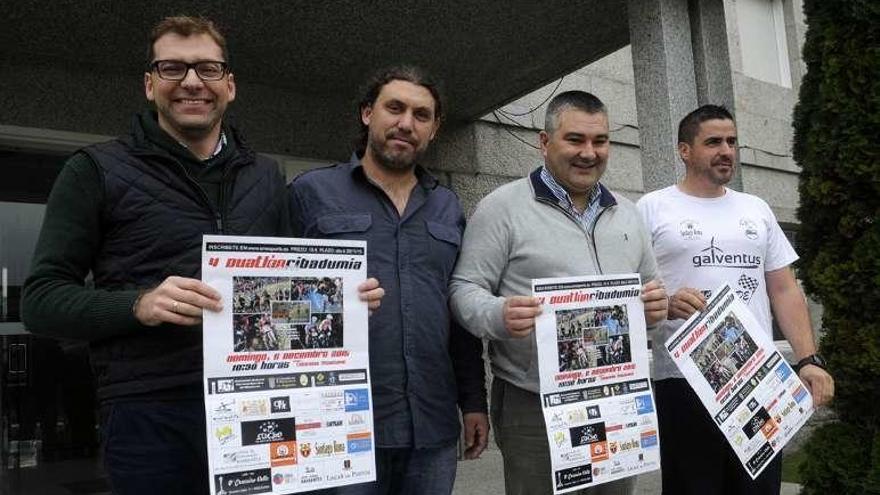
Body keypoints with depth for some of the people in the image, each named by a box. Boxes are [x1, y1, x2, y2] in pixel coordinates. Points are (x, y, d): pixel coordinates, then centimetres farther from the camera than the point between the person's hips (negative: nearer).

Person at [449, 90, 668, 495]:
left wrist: (655, 305, -2)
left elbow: (651, 285, 21)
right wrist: (499, 316, -28)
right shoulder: (503, 206, -5)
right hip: (534, 406, -5)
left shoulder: (626, 212, 14)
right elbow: (464, 289, -7)